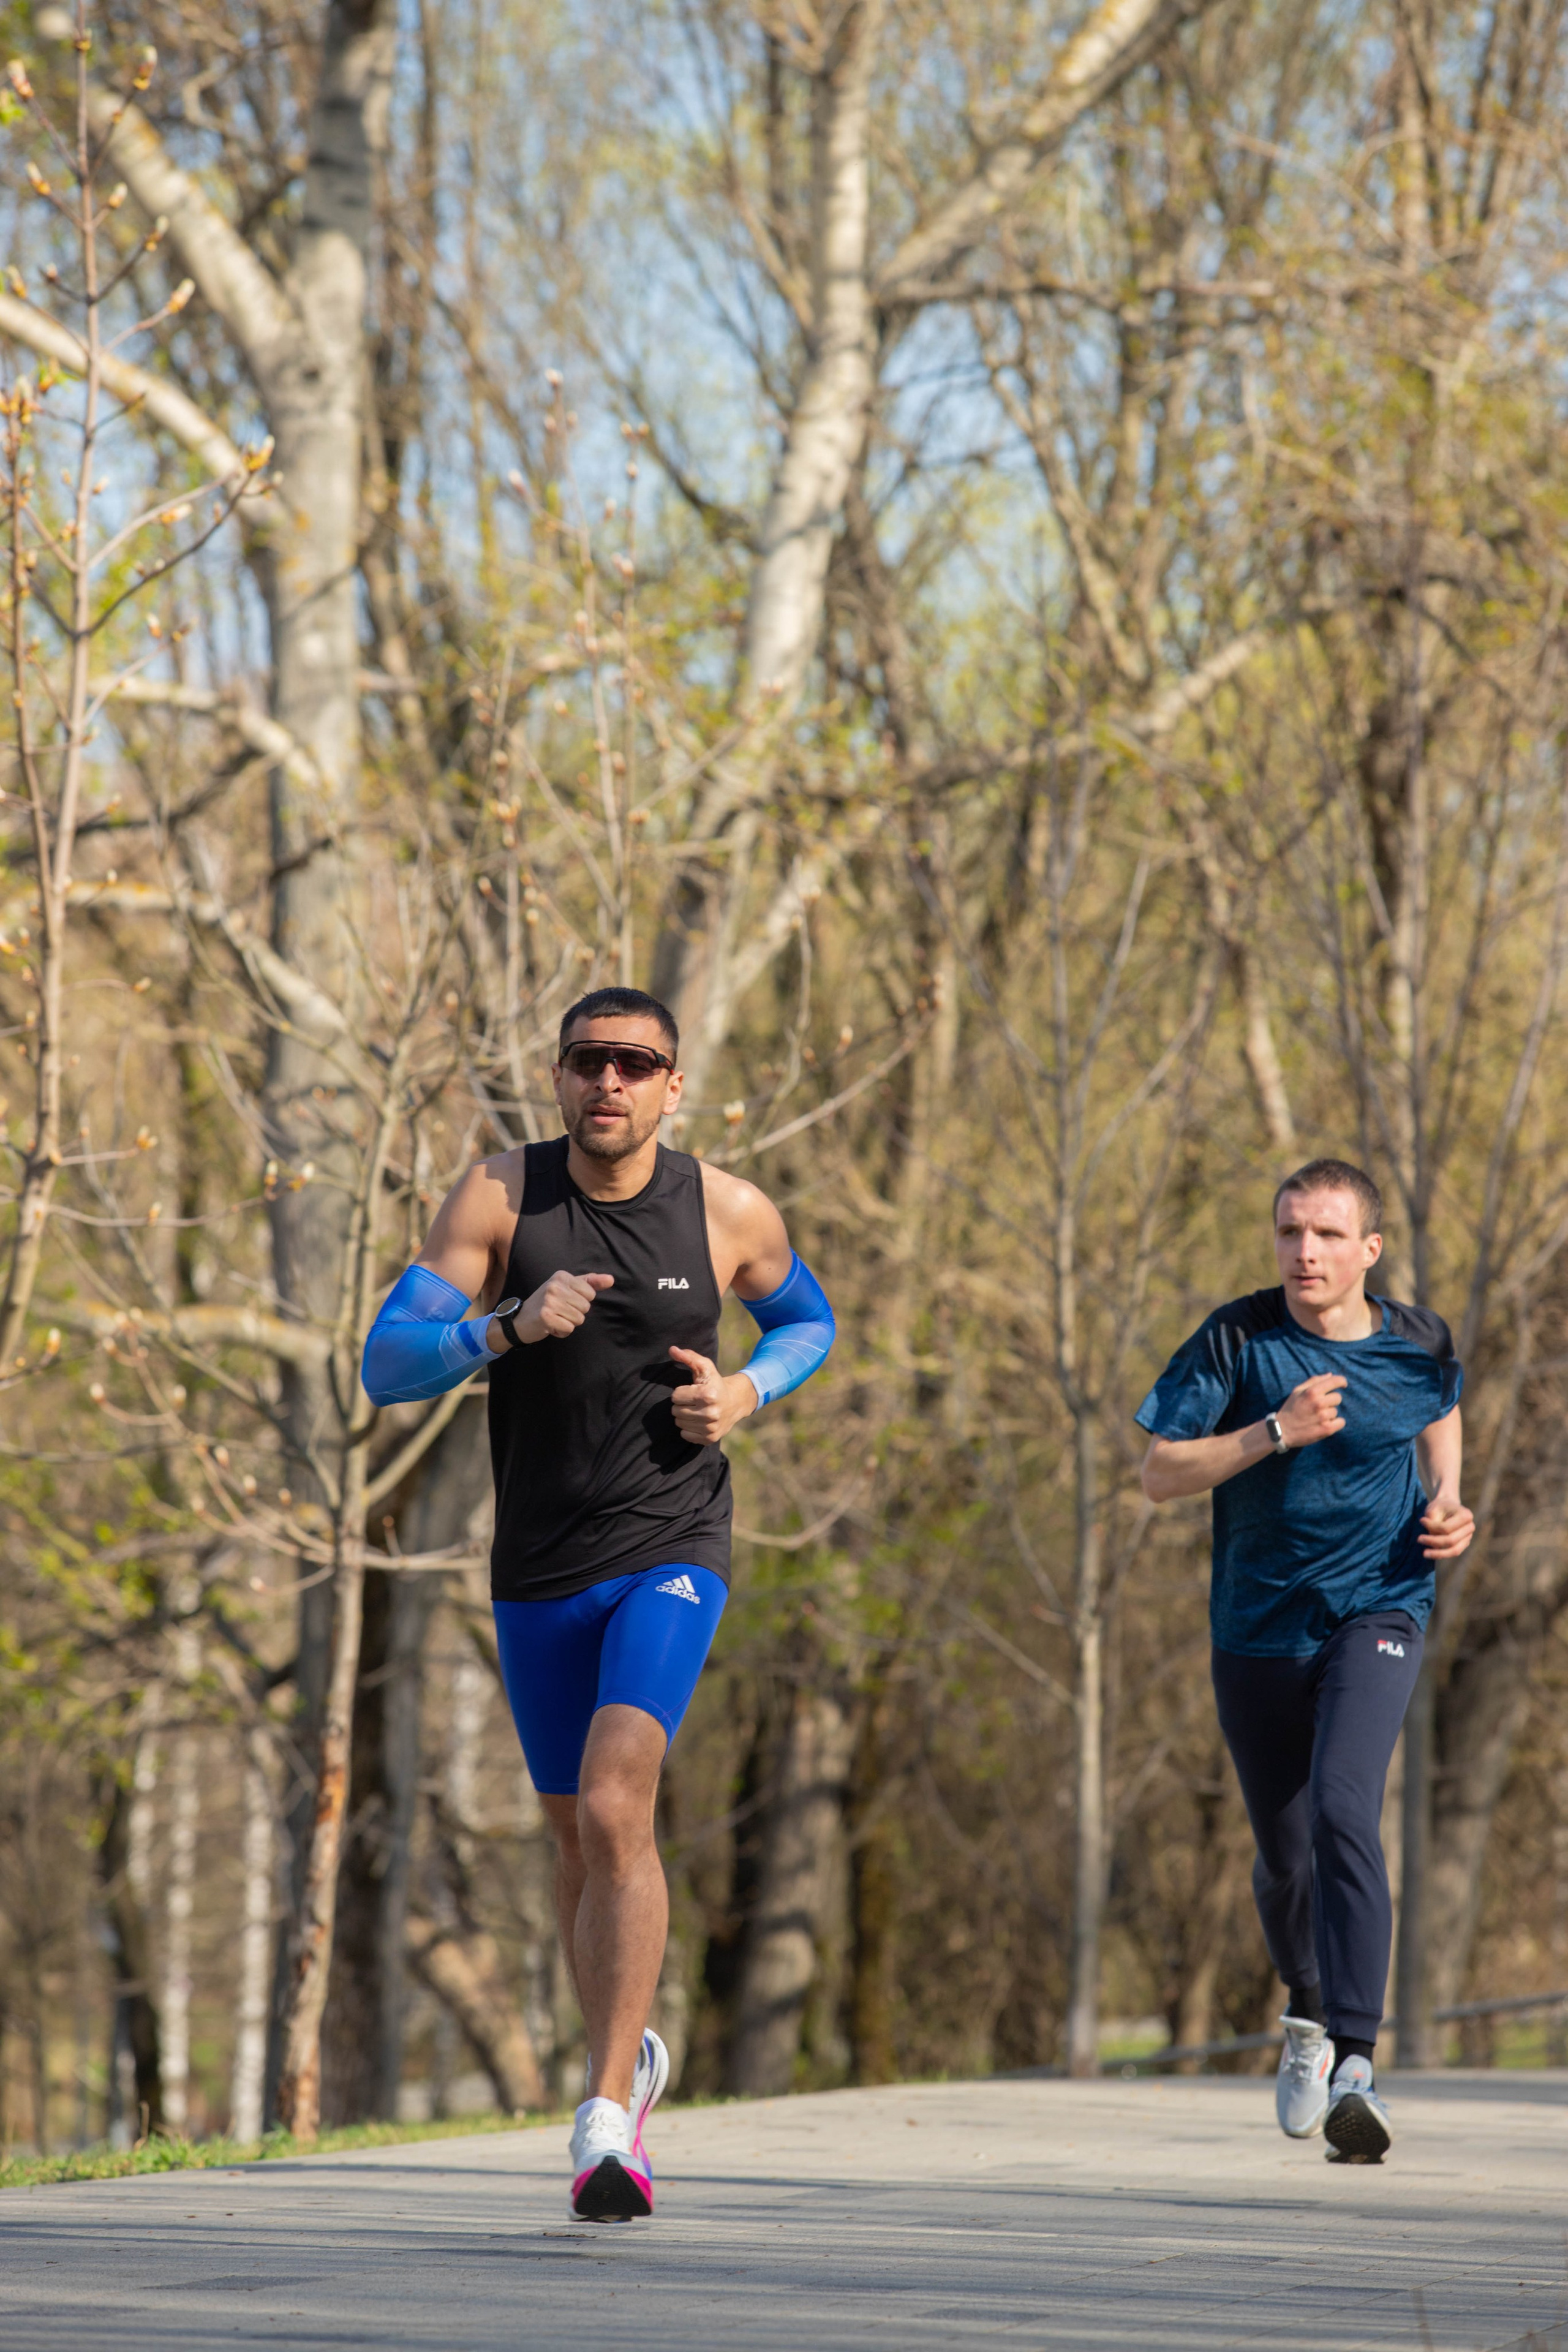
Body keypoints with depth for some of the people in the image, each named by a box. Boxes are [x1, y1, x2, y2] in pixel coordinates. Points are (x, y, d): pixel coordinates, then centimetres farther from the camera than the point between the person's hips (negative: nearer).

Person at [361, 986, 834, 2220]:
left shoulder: (730, 1213, -4)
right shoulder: (499, 1195, -6)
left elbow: (809, 1319, 17)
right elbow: (386, 1364, -10)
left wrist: (746, 1392, -4)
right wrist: (509, 1327, -27)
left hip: (672, 1556, -2)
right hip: (541, 1568, 3)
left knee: (615, 1810, -22)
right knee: (578, 1841, 15)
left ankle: (604, 2122, -23)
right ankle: (630, 2060, 41)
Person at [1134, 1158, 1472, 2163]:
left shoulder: (1419, 1343, -2)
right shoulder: (1239, 1340, -8)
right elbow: (1160, 1473, -10)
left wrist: (1447, 1504, 4)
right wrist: (1277, 1433, -22)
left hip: (1377, 1614, -1)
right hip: (1260, 1624, 1)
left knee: (1343, 1811, -24)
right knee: (1284, 1854, 11)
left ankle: (1354, 2063, -29)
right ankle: (1308, 2011, 44)